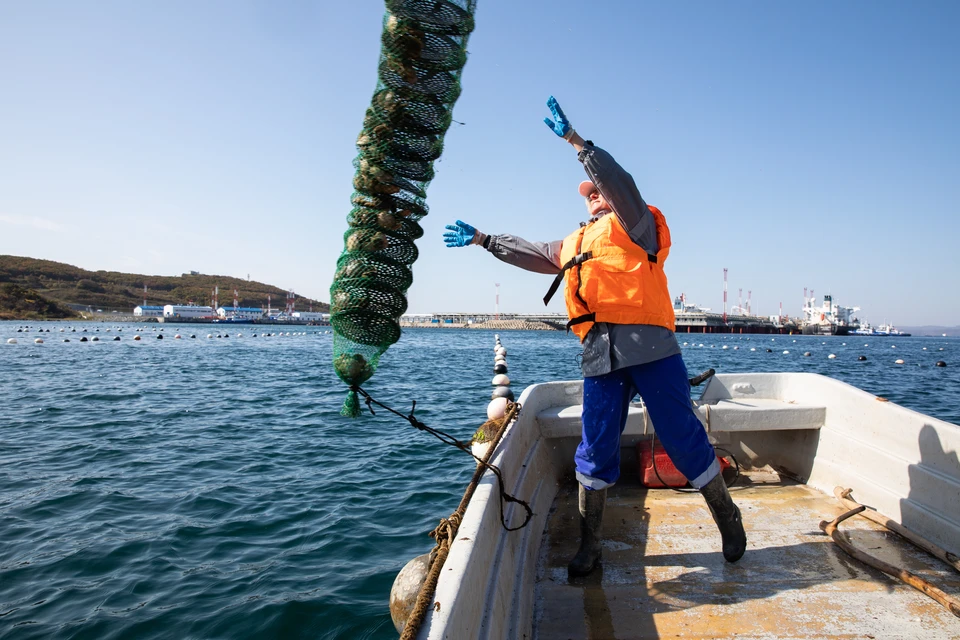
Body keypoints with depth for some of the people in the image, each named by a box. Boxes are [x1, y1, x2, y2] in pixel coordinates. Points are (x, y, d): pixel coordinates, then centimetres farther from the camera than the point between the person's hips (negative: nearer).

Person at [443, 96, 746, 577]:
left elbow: (619, 180, -9)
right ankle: (589, 545, 15)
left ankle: (728, 519, 21)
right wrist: (481, 239, 37)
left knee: (682, 435, 0)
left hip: (648, 344, -5)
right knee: (596, 447, 4)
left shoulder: (633, 222, 9)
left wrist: (573, 139, -12)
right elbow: (528, 253, 37)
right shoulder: (574, 243, 28)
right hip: (600, 355, 5)